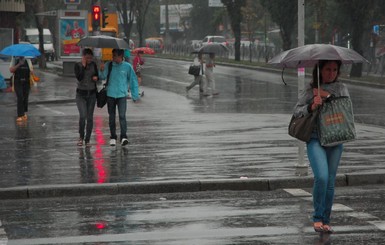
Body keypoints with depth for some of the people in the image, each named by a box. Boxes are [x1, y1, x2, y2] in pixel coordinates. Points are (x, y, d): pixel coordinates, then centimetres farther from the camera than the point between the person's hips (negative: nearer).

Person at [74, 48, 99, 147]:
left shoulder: (93, 65, 4)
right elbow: (79, 77, -20)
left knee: (90, 117, 2)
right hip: (81, 94, -3)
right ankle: (81, 136, 5)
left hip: (92, 94, 3)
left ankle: (87, 140, 10)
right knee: (82, 115, -17)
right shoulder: (78, 65, -5)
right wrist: (83, 66, -18)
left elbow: (97, 76, 14)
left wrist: (96, 77, -8)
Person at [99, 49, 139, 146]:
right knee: (111, 116, 9)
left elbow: (133, 80, 6)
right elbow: (103, 77, -6)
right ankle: (113, 137, 17)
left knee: (122, 115, -14)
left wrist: (135, 95, 6)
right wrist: (102, 70, -27)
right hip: (110, 94, 2)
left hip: (122, 95, -2)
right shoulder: (108, 65, 2)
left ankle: (123, 137, -16)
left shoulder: (127, 66, -1)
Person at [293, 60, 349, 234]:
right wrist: (311, 107, -16)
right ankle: (317, 218, -6)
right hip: (315, 139, -3)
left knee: (330, 182, 4)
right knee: (321, 177, -20)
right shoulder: (310, 90, 5)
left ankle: (326, 221, 16)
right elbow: (296, 111, 3)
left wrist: (327, 96, -10)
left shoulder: (341, 88, 11)